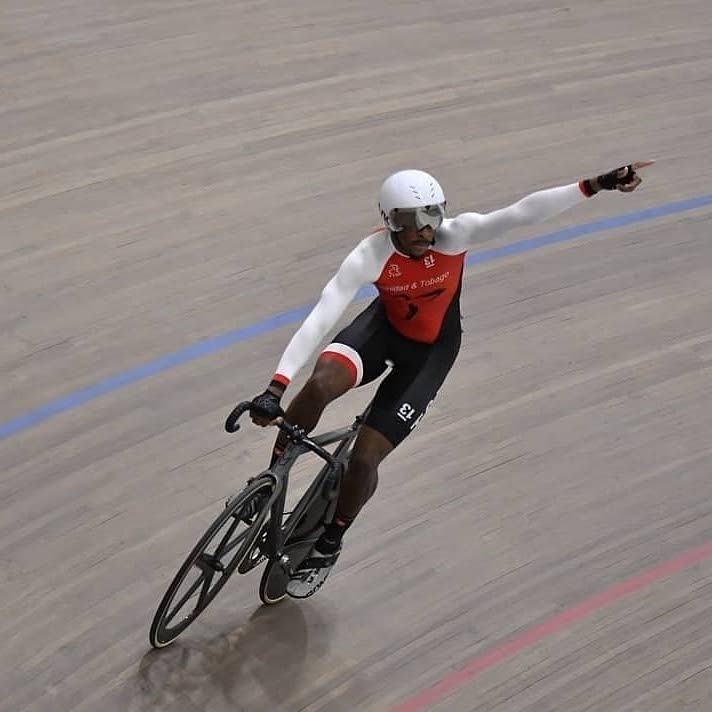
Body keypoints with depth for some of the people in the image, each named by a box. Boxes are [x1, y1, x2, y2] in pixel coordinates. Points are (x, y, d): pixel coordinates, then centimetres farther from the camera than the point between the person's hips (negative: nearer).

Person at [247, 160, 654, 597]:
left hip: (431, 351, 0)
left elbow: (524, 213, -38)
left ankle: (328, 545, 19)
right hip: (384, 327, 1)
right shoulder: (370, 256, -28)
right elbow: (319, 320, -33)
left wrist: (596, 185, -50)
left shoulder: (455, 236, -28)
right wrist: (276, 388, -42)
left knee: (364, 459, -10)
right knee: (320, 385, -32)